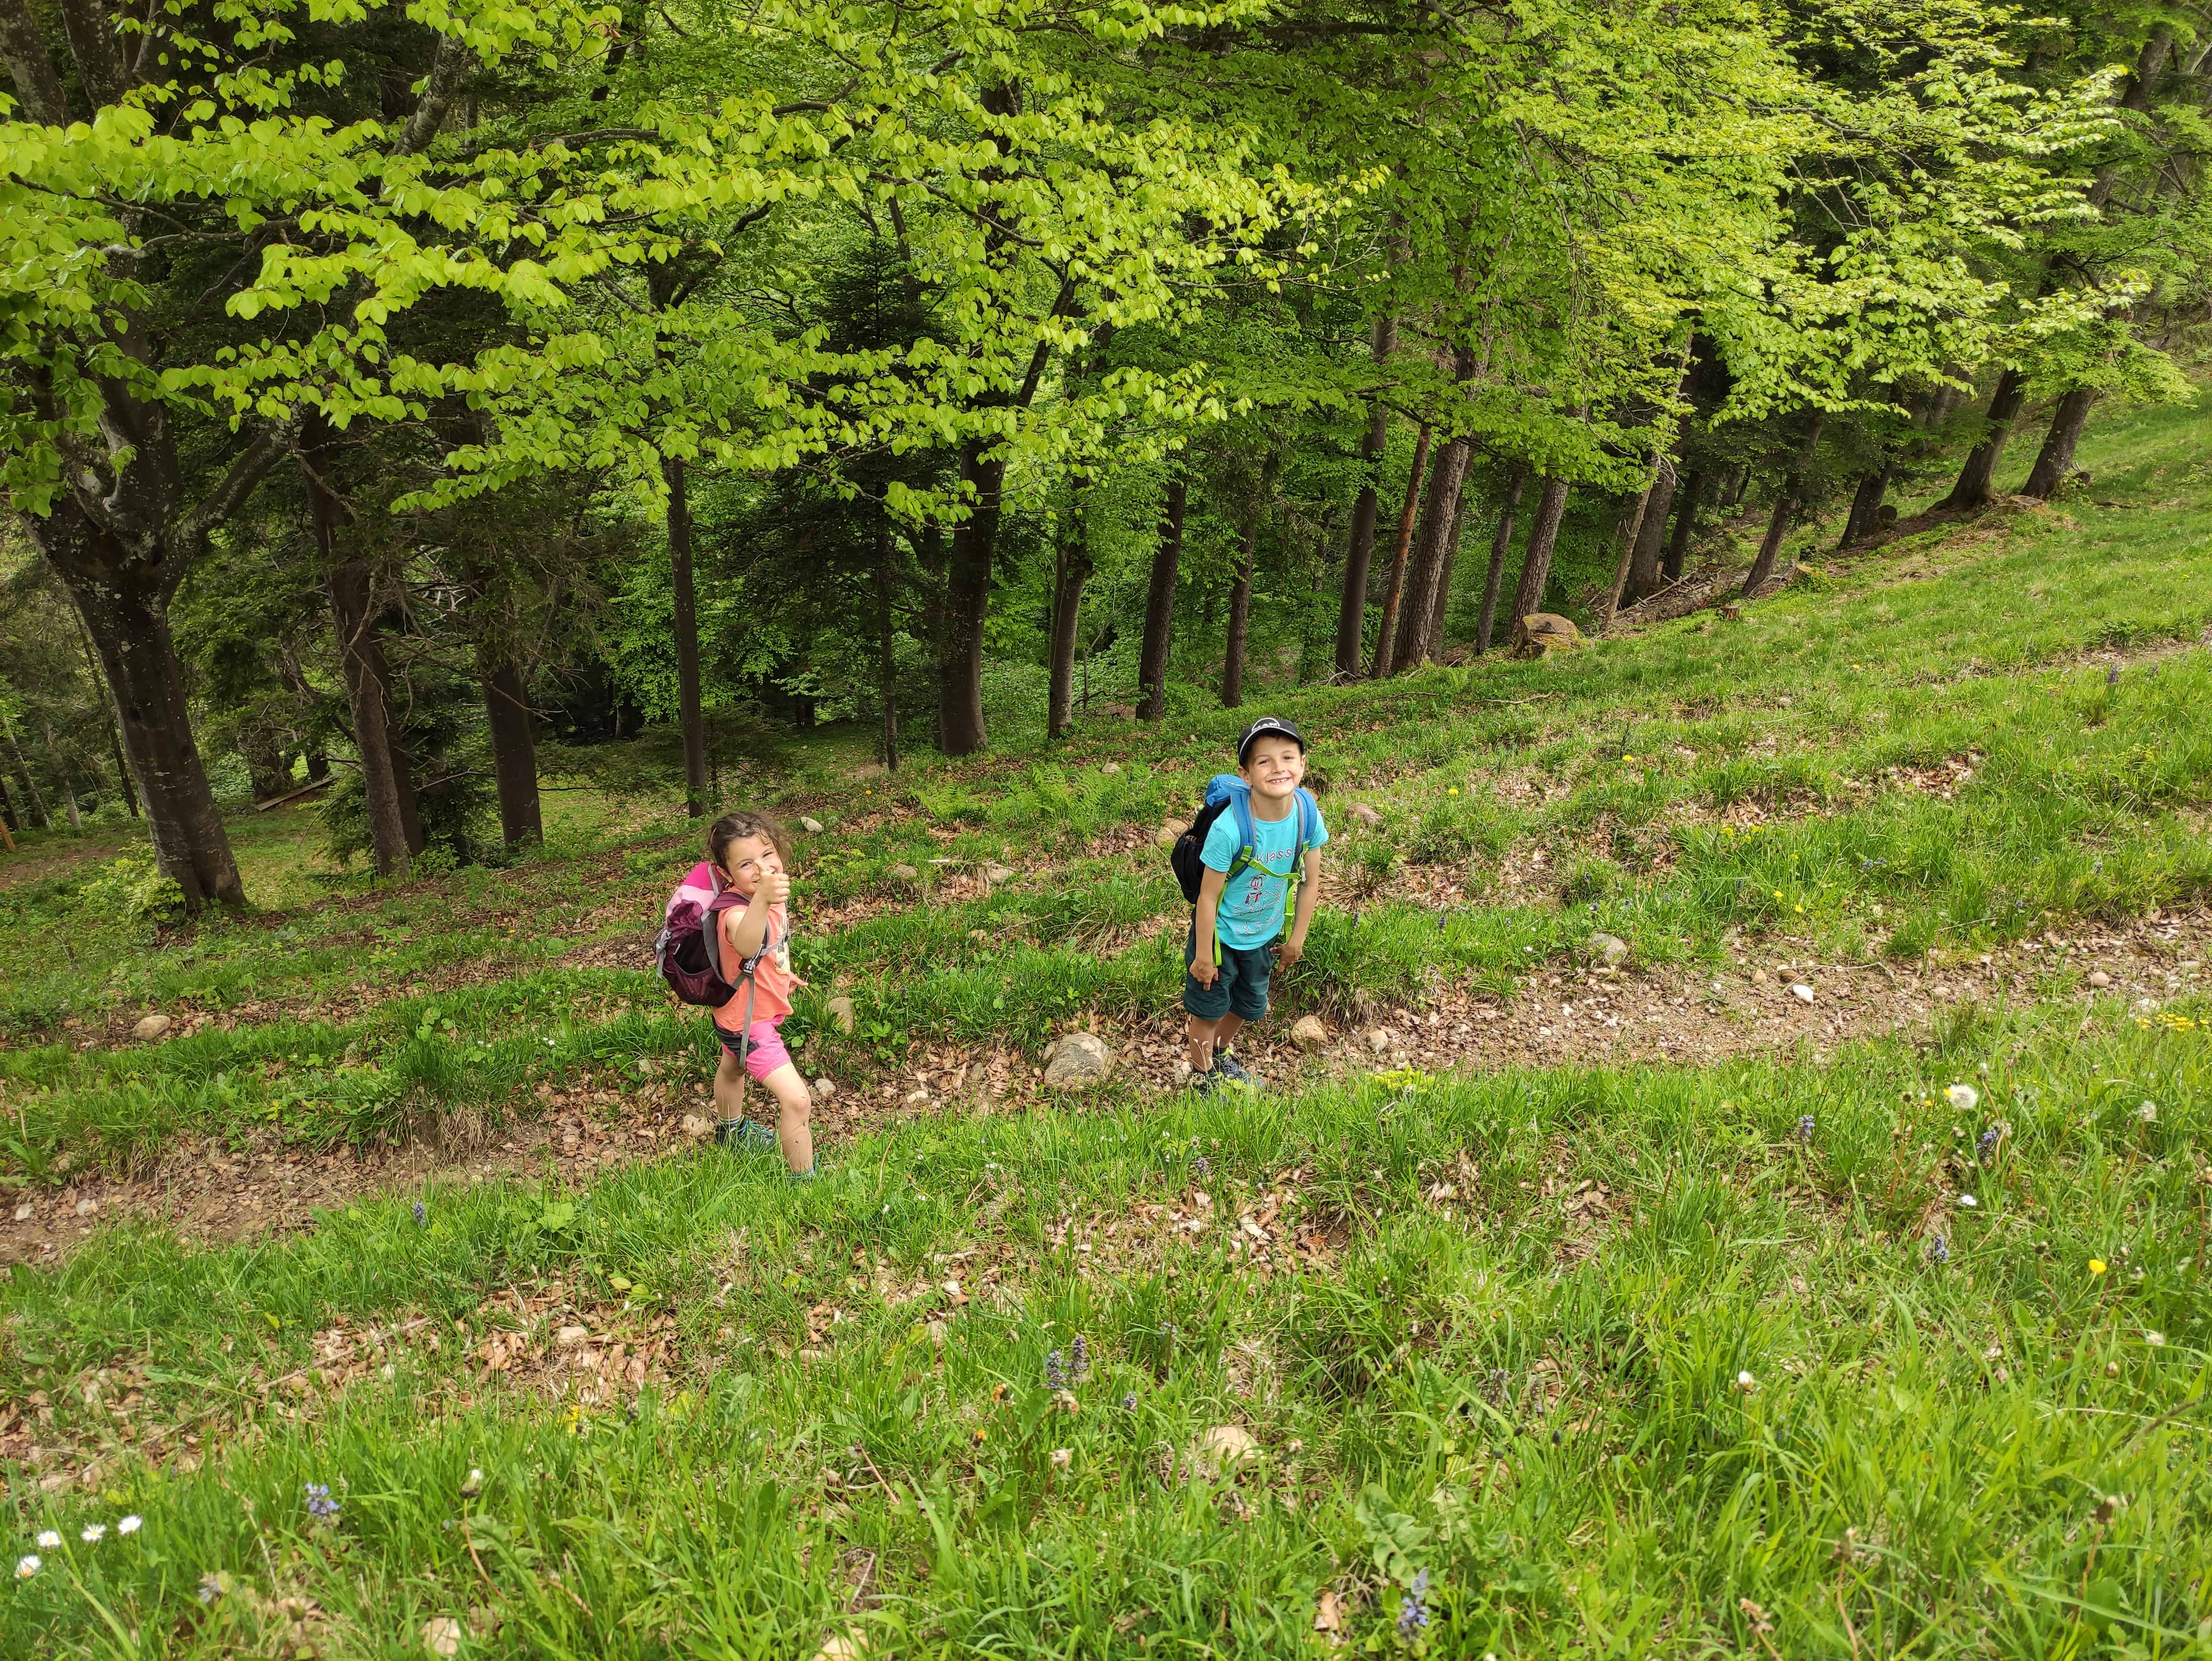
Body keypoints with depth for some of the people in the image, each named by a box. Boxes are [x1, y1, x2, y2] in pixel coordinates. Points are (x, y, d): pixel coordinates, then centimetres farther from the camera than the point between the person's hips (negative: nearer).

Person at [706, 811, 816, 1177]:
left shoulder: (773, 893, -12)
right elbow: (745, 945, -65)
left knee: (733, 1068, 36)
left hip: (752, 1009, 9)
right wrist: (761, 900, -81)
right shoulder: (737, 910, -38)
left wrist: (781, 973, 22)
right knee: (797, 1099, -14)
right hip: (748, 1022, -9)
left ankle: (732, 1130, 63)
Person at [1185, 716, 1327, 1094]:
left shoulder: (1308, 816, -21)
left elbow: (1311, 882, -5)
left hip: (1264, 935, 5)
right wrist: (1203, 956, -16)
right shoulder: (1229, 828, -35)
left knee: (1249, 1005, 26)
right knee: (1209, 1007, 15)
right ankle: (1202, 1073, 42)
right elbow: (1208, 895, -24)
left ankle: (1223, 1053, 55)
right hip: (1220, 934, -5)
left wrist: (1297, 938, 3)